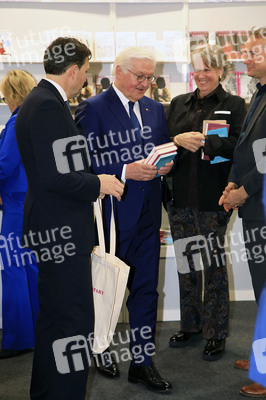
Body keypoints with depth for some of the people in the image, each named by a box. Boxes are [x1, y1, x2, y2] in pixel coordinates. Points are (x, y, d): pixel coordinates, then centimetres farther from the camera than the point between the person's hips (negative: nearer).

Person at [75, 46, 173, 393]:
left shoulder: (155, 109, 10)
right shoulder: (92, 109, -10)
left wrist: (165, 164, -6)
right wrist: (126, 172, -24)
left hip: (147, 214, 6)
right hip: (111, 214, -5)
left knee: (146, 289, 10)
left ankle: (142, 362, 23)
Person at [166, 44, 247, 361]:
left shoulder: (234, 105, 0)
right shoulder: (178, 104, 13)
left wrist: (203, 141, -22)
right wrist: (178, 140, -10)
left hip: (213, 198, -4)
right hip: (180, 197, 4)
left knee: (214, 264, 3)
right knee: (186, 262, 13)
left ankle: (216, 333, 18)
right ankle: (190, 324, 30)